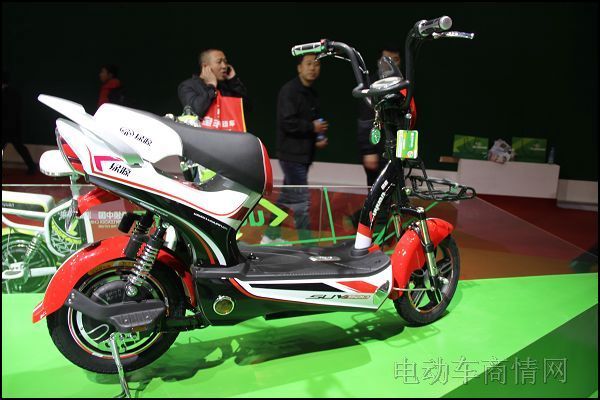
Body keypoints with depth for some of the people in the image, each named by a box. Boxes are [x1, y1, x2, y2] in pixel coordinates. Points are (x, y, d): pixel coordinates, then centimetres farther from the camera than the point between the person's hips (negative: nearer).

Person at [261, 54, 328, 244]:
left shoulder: (312, 94, 18)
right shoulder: (289, 91, -11)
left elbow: (315, 121, 25)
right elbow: (286, 122, -21)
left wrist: (320, 138, 6)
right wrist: (312, 127, -13)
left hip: (304, 154, 9)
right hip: (292, 154, -9)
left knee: (287, 197, 16)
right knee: (301, 201, -8)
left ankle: (270, 236, 28)